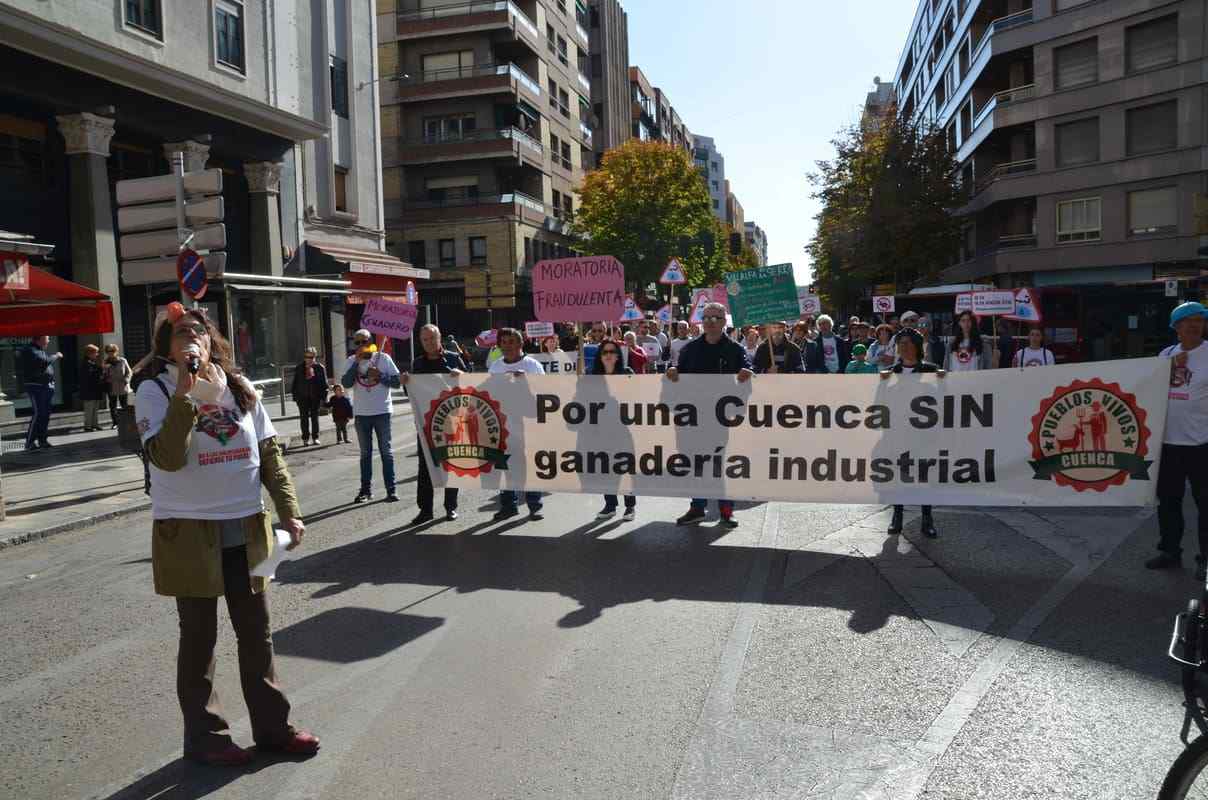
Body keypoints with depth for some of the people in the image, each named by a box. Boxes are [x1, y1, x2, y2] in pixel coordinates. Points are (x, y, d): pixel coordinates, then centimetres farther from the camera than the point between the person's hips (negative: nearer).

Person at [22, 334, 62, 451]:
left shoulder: (41, 350, 17)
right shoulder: (29, 350, -11)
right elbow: (44, 362, -26)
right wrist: (56, 356, -11)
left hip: (48, 386, 9)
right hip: (36, 386, -9)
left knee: (46, 414, 9)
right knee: (38, 414, -11)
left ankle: (42, 439, 16)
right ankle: (29, 442, -7)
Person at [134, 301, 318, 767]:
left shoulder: (238, 386, 5)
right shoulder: (154, 391, -7)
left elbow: (269, 453, 7)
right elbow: (166, 458, -20)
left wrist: (288, 512, 2)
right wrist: (184, 394, -24)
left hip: (246, 530, 4)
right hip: (188, 532, -4)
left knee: (257, 632, 11)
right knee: (199, 637, 8)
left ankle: (271, 725, 26)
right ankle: (204, 736, 25)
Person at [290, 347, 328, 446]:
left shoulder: (320, 368, 2)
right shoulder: (299, 368, 6)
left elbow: (324, 383, 2)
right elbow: (295, 383, 9)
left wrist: (324, 395, -5)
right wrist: (295, 395, 2)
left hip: (315, 397, -1)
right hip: (303, 397, 1)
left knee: (315, 417, 6)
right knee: (304, 418, 2)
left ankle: (315, 437, 14)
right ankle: (305, 438, 7)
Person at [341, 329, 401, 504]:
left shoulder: (383, 358, -1)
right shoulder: (351, 361, 3)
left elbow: (397, 382, -2)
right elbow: (346, 384, -11)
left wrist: (380, 376, -16)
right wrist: (357, 362, -15)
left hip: (382, 412, -2)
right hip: (361, 413, 2)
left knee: (386, 451, 2)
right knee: (365, 453, 9)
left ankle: (391, 490, 5)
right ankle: (366, 490, 16)